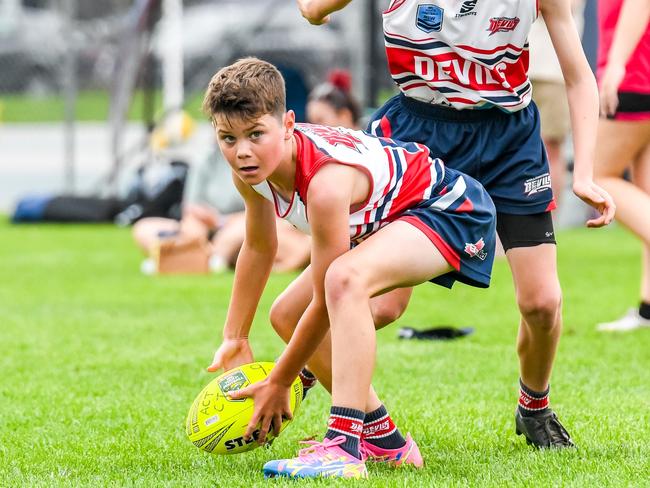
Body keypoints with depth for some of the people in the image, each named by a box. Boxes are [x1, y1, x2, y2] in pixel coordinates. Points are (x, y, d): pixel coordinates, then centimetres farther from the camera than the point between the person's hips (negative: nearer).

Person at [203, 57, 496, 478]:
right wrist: (234, 339, 15)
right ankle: (383, 440, 25)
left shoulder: (326, 182, -36)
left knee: (345, 279, -37)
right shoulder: (251, 168, -12)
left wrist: (279, 383, -15)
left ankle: (343, 448, -42)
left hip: (450, 209, -10)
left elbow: (324, 301, -26)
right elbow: (259, 247, 9)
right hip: (382, 218, 10)